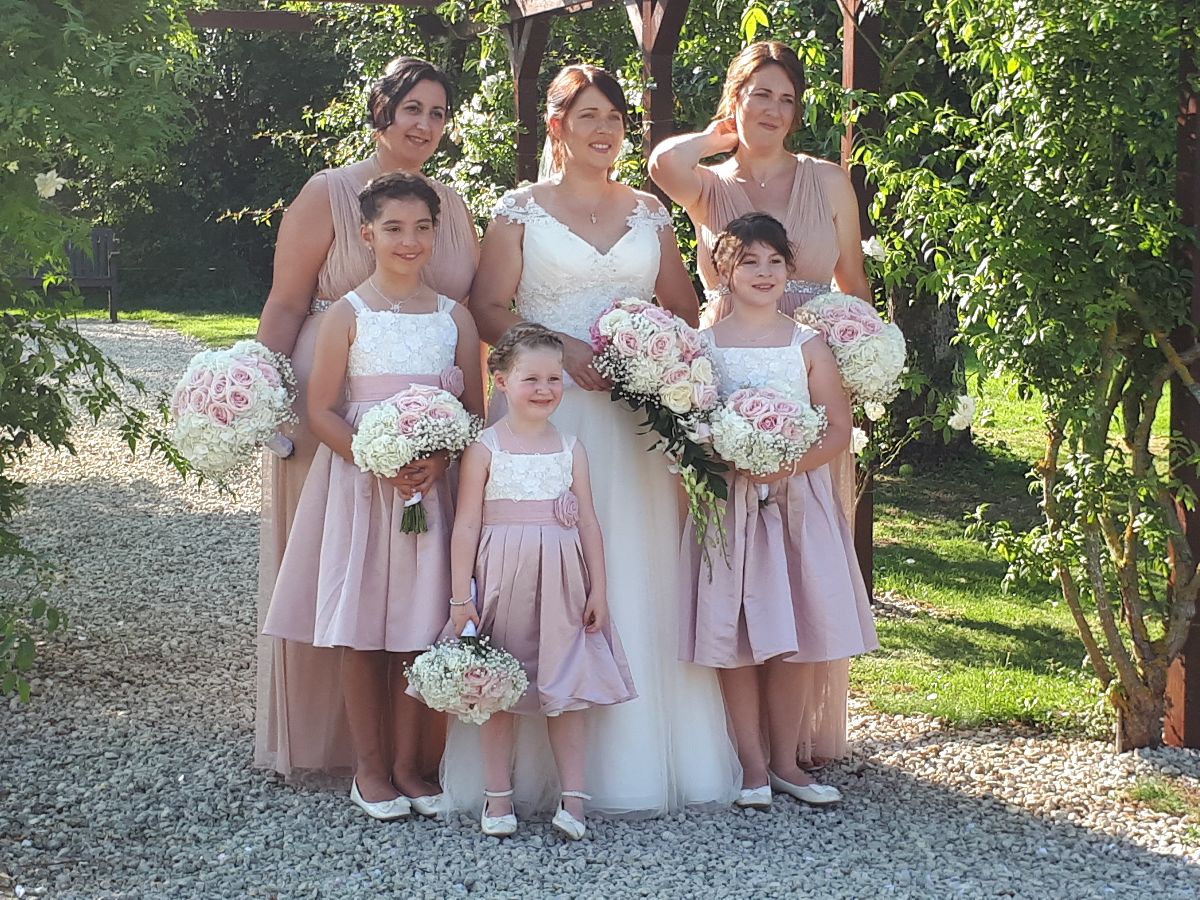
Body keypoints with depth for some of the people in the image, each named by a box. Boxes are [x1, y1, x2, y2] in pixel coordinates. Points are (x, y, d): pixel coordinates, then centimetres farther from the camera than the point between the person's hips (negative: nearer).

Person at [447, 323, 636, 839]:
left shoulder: (571, 449, 7)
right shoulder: (484, 448, -3)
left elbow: (588, 522, 9)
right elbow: (467, 525, -4)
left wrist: (598, 589, 5)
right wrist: (461, 596, -8)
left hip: (560, 582, 2)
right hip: (502, 579, -2)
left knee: (568, 689, 3)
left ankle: (572, 800, 7)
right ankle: (498, 798, 15)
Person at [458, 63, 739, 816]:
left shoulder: (650, 212, 15)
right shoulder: (522, 210, 5)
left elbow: (686, 310, 15)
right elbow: (489, 310, -1)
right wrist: (559, 348, -15)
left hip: (637, 416, 3)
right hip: (547, 409, -3)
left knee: (638, 576, 1)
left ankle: (638, 753, 10)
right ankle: (539, 760, 1)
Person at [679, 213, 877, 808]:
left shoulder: (809, 346, 4)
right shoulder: (702, 346, 1)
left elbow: (839, 429, 1)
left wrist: (792, 463, -14)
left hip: (797, 500, 1)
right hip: (729, 504, -1)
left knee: (790, 637, 4)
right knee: (734, 633, 0)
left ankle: (784, 760, 15)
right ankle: (752, 765, 10)